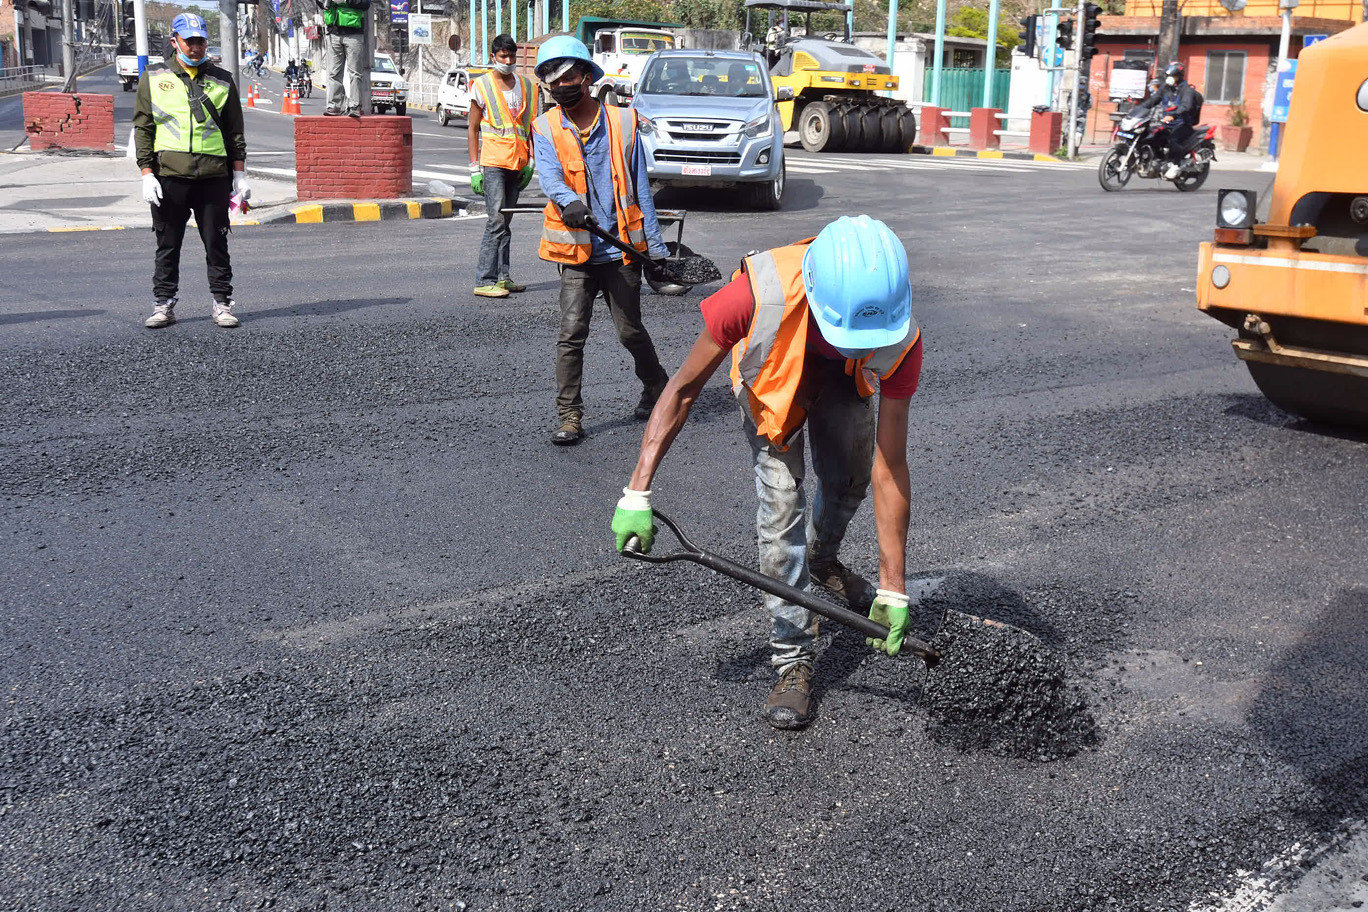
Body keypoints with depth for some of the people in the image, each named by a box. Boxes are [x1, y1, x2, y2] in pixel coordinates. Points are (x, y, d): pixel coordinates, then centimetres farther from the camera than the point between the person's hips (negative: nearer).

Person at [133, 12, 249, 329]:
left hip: (214, 175, 1)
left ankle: (222, 303, 12)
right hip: (168, 175, 0)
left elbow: (235, 131, 13)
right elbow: (142, 128, 6)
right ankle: (164, 304, 12)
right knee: (167, 246, 5)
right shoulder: (154, 78, 8)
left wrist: (240, 174, 6)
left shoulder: (222, 81, 11)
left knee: (217, 244, 4)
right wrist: (147, 173, -3)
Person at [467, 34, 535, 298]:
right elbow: (472, 129, 1)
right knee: (496, 221, -12)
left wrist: (530, 161, 11)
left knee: (505, 221, 9)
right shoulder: (482, 86, 0)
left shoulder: (526, 86, 13)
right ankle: (485, 281, -12)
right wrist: (474, 167, -5)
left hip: (517, 164, 5)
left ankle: (502, 277, 11)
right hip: (493, 162, -5)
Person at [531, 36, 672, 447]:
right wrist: (569, 201, -38)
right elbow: (549, 176, -16)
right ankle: (569, 417, 0)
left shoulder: (623, 123, 2)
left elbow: (640, 189, 4)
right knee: (571, 332, -8)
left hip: (621, 249, 0)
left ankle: (657, 387, 34)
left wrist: (656, 247, 2)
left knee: (630, 331, 8)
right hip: (576, 251, 0)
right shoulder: (546, 129, 2)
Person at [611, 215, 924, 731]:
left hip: (846, 379, 2)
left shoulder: (899, 339, -38)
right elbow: (683, 389, -29)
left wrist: (893, 589, -31)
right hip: (771, 377, -2)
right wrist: (637, 493, -30)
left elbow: (890, 468, -32)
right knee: (781, 501, -15)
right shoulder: (759, 293, -45)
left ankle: (821, 561, 38)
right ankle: (793, 659, -6)